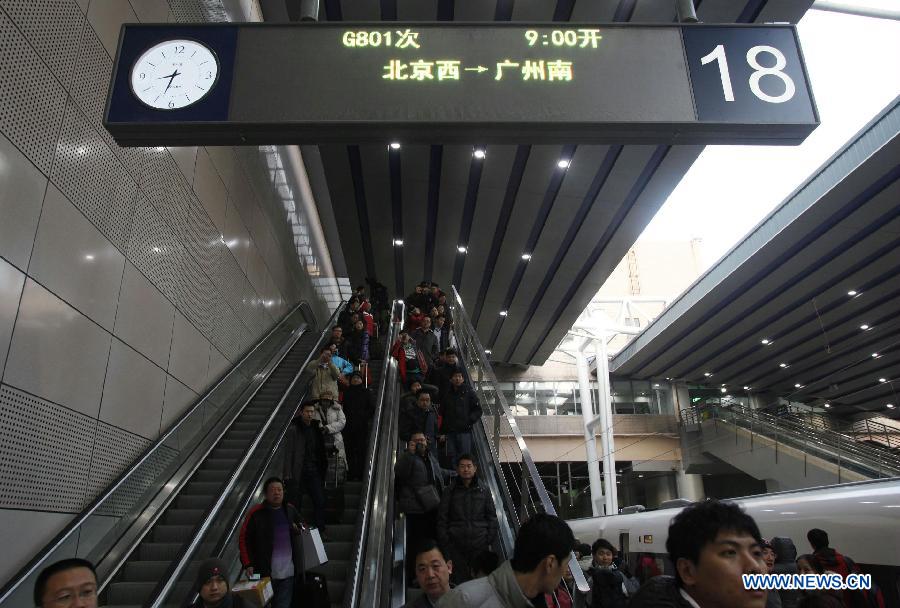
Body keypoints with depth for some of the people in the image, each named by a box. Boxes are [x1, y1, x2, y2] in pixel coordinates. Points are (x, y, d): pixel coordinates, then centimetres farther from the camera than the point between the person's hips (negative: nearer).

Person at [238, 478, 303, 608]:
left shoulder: (290, 510, 7)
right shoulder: (256, 513, -6)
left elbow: (303, 528, 23)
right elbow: (243, 539, -5)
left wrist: (298, 530, 0)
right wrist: (248, 564, -12)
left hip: (288, 572, 3)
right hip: (265, 572, -3)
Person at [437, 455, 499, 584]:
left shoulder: (484, 491, 6)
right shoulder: (450, 492, 4)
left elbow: (492, 516, 8)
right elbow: (442, 518, 4)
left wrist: (490, 540, 1)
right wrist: (444, 542, -2)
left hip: (480, 544, 1)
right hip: (456, 546, 0)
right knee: (460, 578, 2)